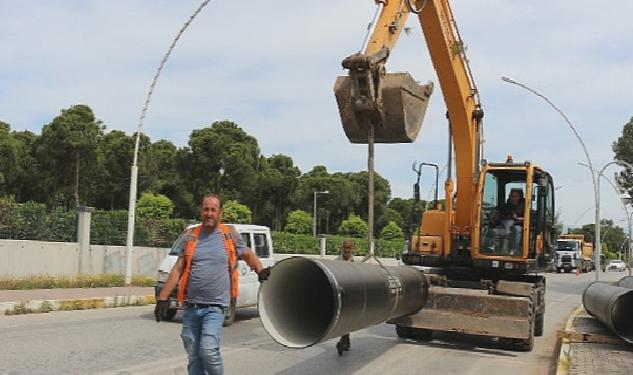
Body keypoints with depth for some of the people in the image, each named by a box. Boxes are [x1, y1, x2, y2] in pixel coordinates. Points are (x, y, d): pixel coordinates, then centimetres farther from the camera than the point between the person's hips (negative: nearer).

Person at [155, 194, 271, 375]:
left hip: (214, 307, -3)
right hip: (191, 306, 3)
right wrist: (163, 298, 4)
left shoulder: (230, 235, 3)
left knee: (208, 350, -19)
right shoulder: (191, 236, 7)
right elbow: (178, 269, 9)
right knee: (193, 357, 9)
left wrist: (261, 270, -2)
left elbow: (247, 254, 18)